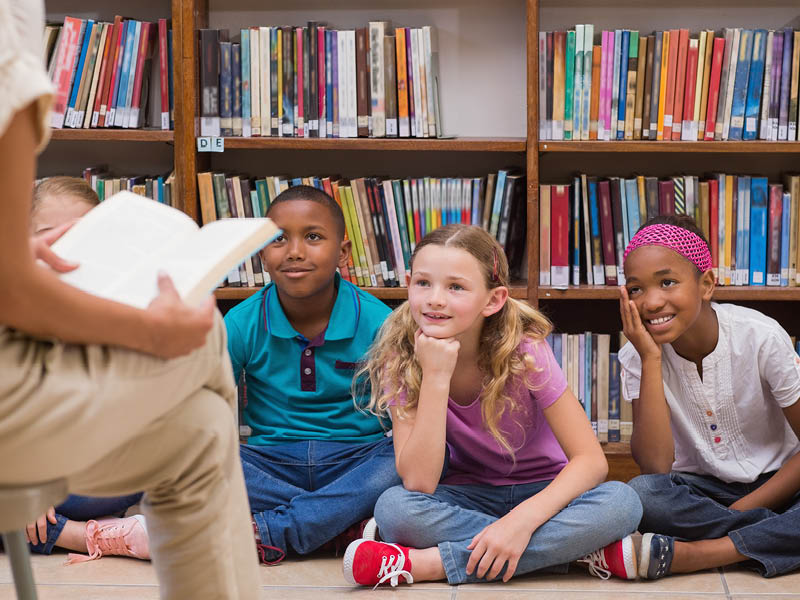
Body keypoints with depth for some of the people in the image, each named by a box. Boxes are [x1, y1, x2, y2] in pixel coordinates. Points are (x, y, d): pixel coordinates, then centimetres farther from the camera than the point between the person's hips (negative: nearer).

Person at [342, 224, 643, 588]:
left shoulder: (524, 351, -19)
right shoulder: (400, 360, -15)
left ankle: (429, 563, -29)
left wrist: (522, 518, -37)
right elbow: (418, 483, -24)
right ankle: (585, 554, -25)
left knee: (622, 503, -31)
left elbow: (591, 460, -21)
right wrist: (436, 377, -32)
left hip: (540, 492, 0)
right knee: (394, 507, -31)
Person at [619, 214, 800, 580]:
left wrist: (742, 509, -19)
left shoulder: (761, 337, -14)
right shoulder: (638, 357, -9)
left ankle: (683, 554, -29)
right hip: (701, 489, 1)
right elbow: (655, 467, -21)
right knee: (642, 494, -33)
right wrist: (651, 360, -24)